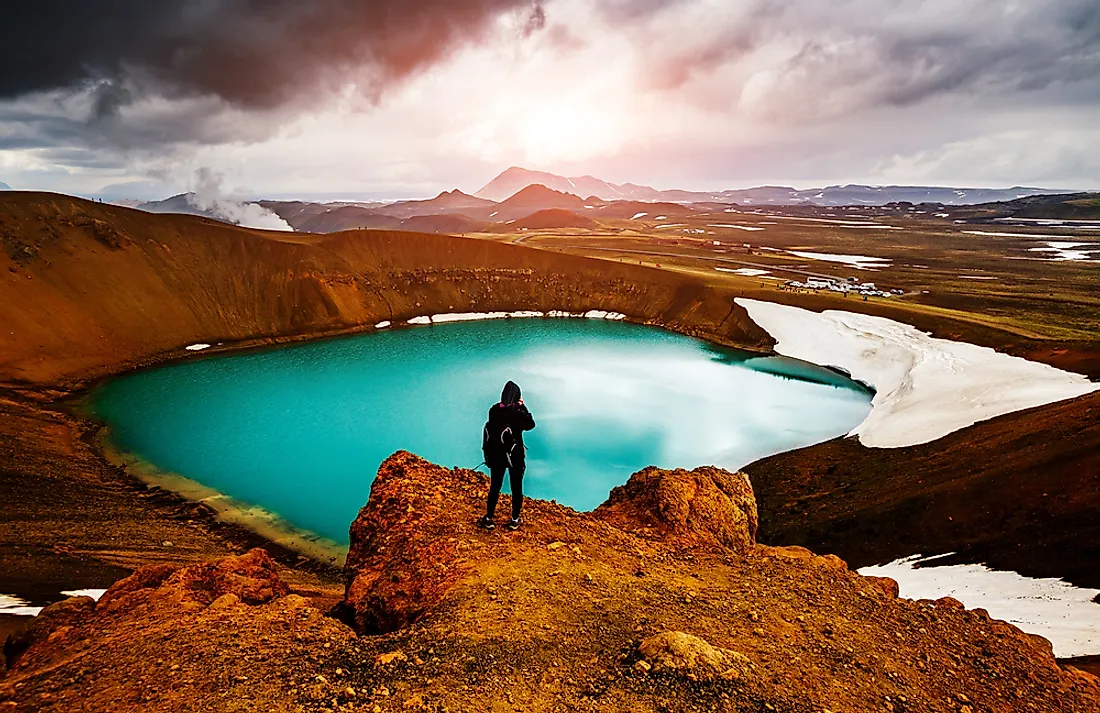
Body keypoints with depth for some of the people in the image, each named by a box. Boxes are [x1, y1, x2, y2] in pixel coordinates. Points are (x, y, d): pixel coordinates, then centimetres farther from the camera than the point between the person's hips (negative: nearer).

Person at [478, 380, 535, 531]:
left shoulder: (494, 410, -7)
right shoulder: (518, 412, -18)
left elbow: (491, 428, 6)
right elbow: (530, 424, 0)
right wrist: (522, 406, 0)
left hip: (496, 454, 3)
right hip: (515, 456, -3)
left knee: (494, 487, 15)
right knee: (517, 488, 12)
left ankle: (488, 519, 22)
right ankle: (515, 520, 20)